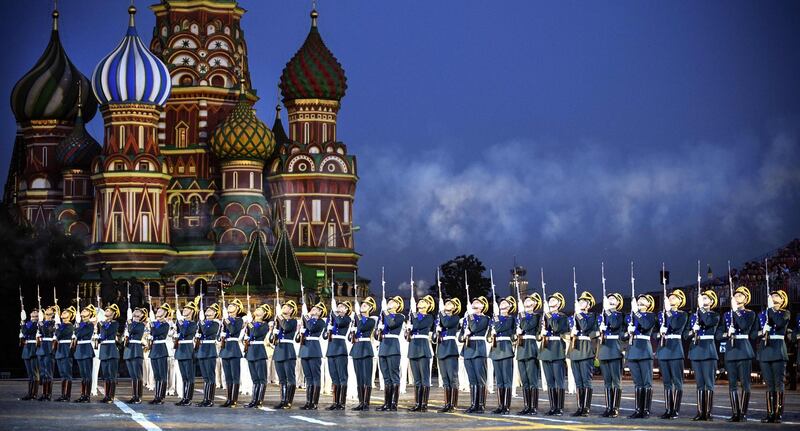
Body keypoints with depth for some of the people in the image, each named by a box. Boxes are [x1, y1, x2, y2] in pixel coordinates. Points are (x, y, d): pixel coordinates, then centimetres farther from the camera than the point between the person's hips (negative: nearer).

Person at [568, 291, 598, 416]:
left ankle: (586, 408, -8)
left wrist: (579, 313, -9)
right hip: (575, 350, 6)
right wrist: (571, 333, -1)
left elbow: (585, 327, -17)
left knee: (586, 381, -7)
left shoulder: (592, 316, 0)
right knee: (578, 382, 5)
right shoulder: (575, 317, 19)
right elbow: (571, 332, 22)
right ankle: (580, 407, 7)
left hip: (586, 351, -6)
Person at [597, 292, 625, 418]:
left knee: (616, 381, -5)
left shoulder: (620, 315, 1)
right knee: (607, 382, 6)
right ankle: (608, 407, 8)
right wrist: (599, 331, -3)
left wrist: (608, 311, -11)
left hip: (615, 350, -6)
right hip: (604, 350, 6)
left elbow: (614, 325, -18)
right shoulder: (603, 315, 18)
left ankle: (615, 408, -5)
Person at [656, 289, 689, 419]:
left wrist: (669, 311, -12)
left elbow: (676, 326, -18)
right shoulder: (662, 314, 16)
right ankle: (668, 409, 7)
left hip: (676, 350, -5)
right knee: (666, 382, 5)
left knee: (677, 381, -5)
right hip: (663, 349, 5)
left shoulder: (682, 314, 1)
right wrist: (660, 332, -2)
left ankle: (676, 410, -4)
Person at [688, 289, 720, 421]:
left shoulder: (715, 315, 3)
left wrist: (702, 310, -5)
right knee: (699, 384, 5)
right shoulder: (695, 315, 16)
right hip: (696, 351, 4)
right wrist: (693, 330, -8)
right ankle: (700, 412, 6)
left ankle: (708, 413, -6)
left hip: (708, 351, -4)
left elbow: (708, 322, -18)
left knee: (708, 383, -6)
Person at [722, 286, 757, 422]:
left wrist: (736, 310, -12)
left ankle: (743, 413, -4)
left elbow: (744, 326, -16)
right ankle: (735, 413, 4)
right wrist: (727, 333, -8)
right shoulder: (728, 314, 15)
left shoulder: (750, 314, 4)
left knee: (745, 383, -5)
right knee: (732, 384, 2)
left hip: (744, 350, -4)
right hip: (730, 350, 4)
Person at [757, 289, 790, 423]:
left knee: (778, 383, -6)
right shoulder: (763, 314, 17)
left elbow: (779, 323, -16)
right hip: (765, 351, 4)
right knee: (769, 384, 4)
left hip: (778, 351, -4)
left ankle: (778, 413, -6)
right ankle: (770, 413, 6)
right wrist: (762, 331, -6)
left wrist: (771, 308, -8)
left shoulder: (785, 313, 5)